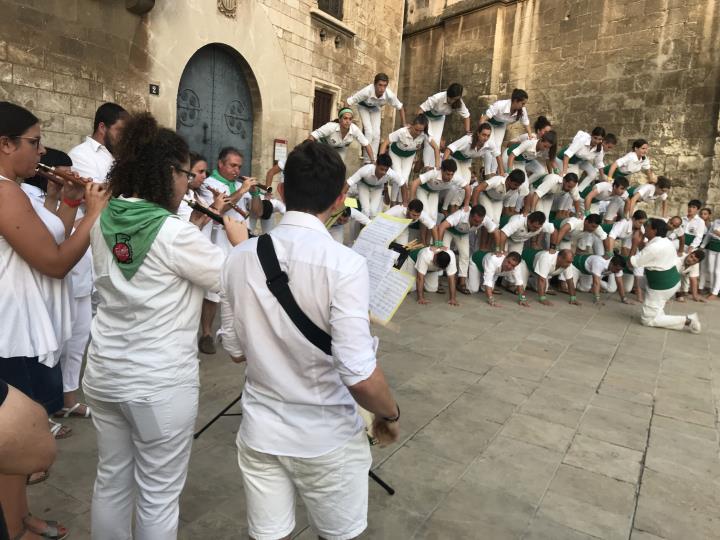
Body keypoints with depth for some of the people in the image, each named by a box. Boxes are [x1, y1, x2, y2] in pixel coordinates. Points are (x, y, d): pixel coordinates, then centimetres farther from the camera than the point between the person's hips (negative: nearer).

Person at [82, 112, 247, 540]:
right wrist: (238, 233, 0)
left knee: (111, 481, 23)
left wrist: (196, 226, 8)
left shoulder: (104, 221, 0)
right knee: (158, 496, 11)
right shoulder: (174, 233, -22)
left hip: (106, 374, 7)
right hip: (160, 382, -7)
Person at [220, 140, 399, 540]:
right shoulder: (344, 263, -22)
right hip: (326, 437, -3)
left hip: (261, 430, 4)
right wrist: (391, 415, -5)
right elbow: (360, 376, -24)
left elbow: (236, 350, 3)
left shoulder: (241, 257, -7)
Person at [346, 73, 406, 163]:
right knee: (369, 131, -17)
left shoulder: (390, 95, -34)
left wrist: (403, 124, -12)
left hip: (376, 108, 3)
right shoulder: (367, 91, -41)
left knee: (376, 133, -8)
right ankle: (367, 161, -9)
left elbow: (400, 107, -16)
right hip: (363, 107, -3)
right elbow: (348, 102, -33)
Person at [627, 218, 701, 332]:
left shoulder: (653, 248, -27)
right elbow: (646, 256, 16)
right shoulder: (666, 242, 2)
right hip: (673, 281, 9)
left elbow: (630, 263, -19)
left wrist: (634, 243, -12)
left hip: (661, 288, -9)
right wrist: (640, 243, 3)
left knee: (647, 320, 1)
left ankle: (686, 321, -6)